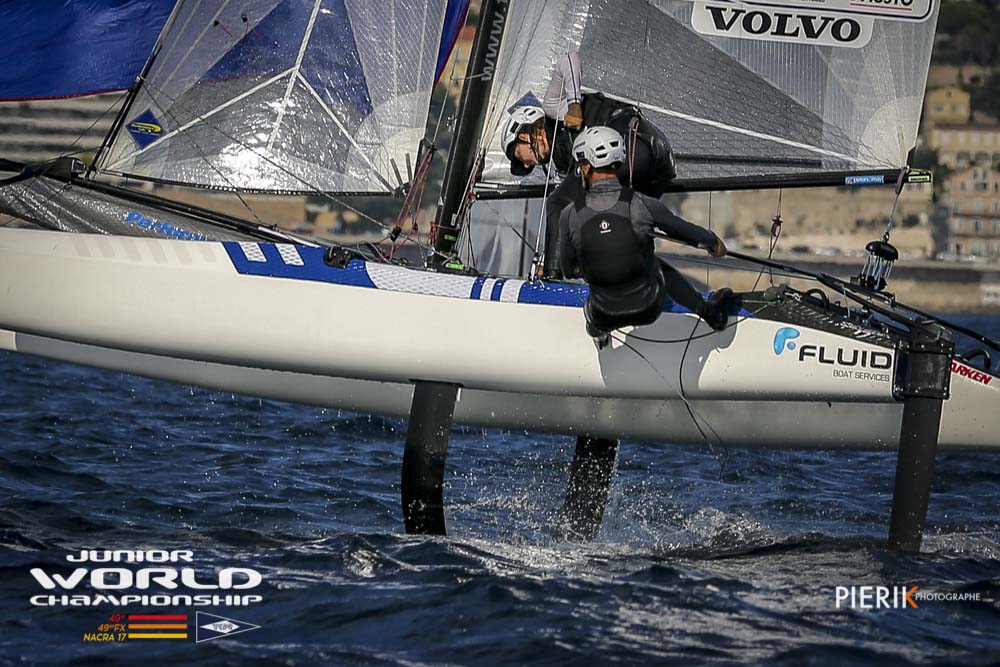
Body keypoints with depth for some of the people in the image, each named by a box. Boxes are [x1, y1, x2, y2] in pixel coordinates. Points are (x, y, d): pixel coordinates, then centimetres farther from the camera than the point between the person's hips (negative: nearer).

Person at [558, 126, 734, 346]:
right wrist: (713, 242, 23)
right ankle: (709, 312, 48)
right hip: (649, 310, 0)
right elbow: (682, 230, 0)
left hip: (604, 317, 0)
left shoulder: (570, 215, -18)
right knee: (658, 266, 34)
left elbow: (570, 270, -4)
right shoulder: (642, 205, -19)